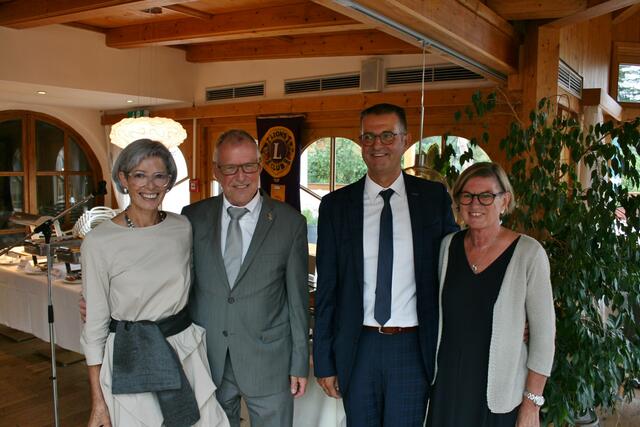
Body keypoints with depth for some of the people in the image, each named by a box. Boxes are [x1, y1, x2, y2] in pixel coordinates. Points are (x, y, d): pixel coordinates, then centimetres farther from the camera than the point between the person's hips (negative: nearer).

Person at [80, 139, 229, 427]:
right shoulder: (99, 241, -11)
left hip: (186, 351, 4)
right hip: (131, 361, -3)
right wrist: (98, 401, -4)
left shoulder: (183, 227, -1)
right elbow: (95, 323, -6)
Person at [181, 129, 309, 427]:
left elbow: (298, 298, -3)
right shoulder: (193, 217, 0)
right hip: (206, 361, 2)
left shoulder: (290, 222, -6)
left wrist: (300, 363, -1)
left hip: (268, 362, -2)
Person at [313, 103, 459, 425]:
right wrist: (324, 361, 1)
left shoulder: (434, 197, -2)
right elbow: (326, 287, 1)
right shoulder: (336, 205, -1)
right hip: (357, 347, 1)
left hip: (413, 347, 0)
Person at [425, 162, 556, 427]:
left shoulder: (528, 253, -12)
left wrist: (532, 404, -9)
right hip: (447, 385, 4)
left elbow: (543, 333, -9)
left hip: (500, 391, -3)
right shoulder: (448, 245, 0)